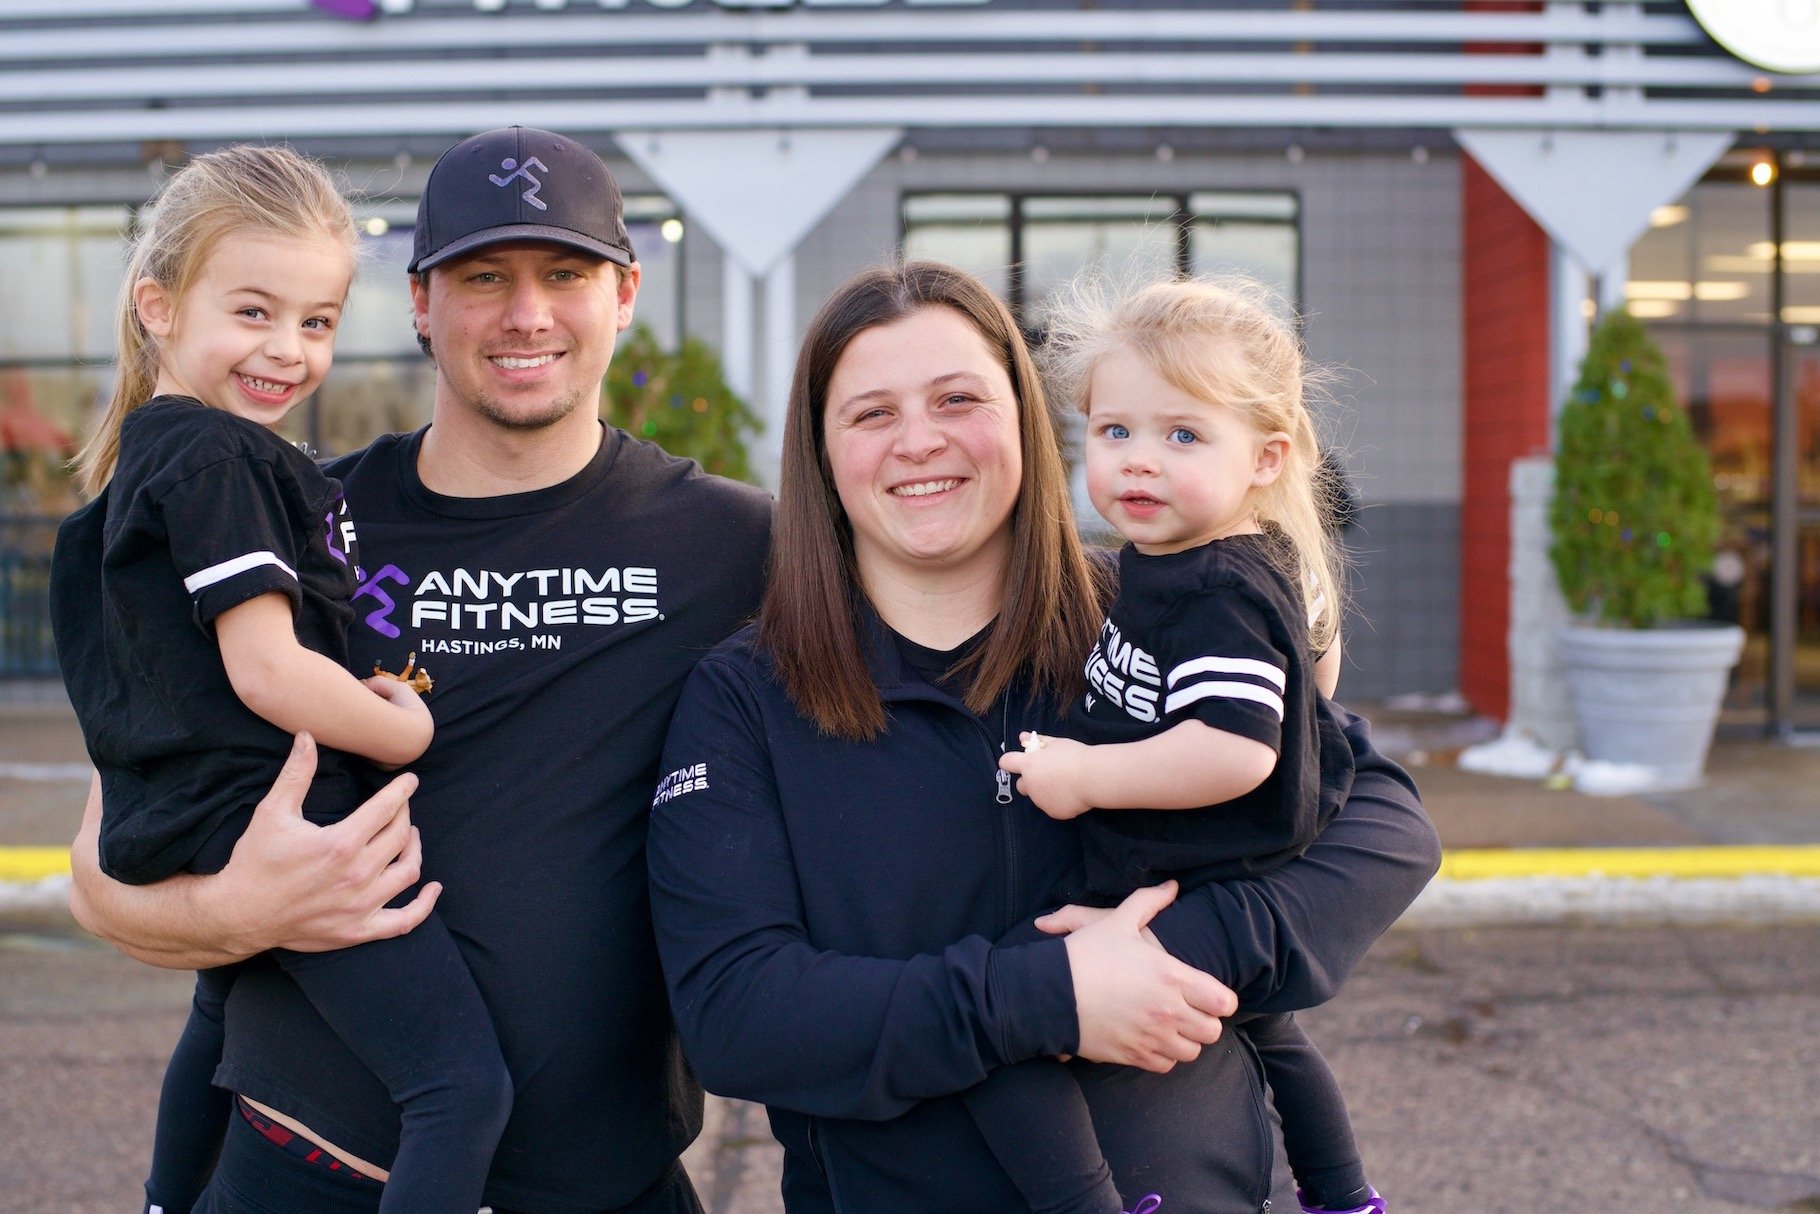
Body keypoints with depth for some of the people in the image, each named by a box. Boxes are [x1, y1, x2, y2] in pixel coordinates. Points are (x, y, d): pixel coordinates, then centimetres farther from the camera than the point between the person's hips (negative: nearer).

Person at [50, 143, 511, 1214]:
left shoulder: (156, 447, 15)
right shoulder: (216, 458, -15)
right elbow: (266, 671, -21)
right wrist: (414, 731, -8)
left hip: (199, 828, 11)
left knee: (227, 1018, 38)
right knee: (467, 1086, -19)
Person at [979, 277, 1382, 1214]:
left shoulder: (1220, 592, -24)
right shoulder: (1161, 560, 6)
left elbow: (1235, 750, -36)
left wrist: (1087, 776, -28)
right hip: (1256, 903, 11)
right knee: (1267, 1034, 37)